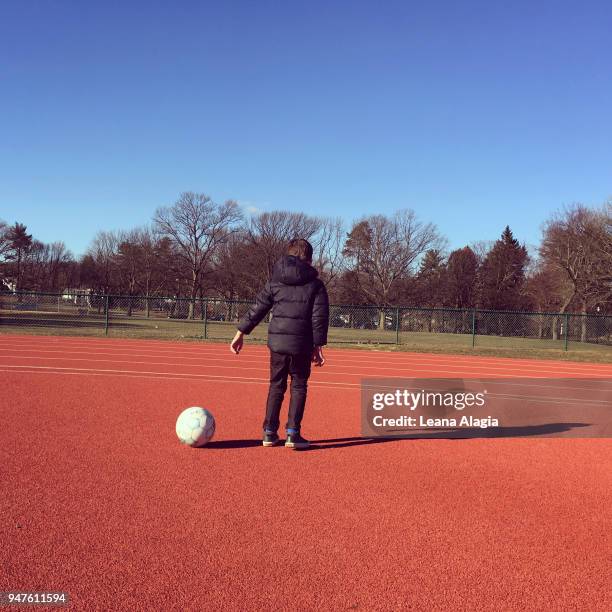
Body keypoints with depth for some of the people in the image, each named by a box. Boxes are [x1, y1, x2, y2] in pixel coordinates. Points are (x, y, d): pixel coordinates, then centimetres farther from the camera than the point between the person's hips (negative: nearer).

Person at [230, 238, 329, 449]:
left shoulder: (274, 281, 7)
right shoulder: (315, 284, 2)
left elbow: (257, 309, 6)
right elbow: (320, 317, -3)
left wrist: (241, 333, 10)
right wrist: (318, 346, -1)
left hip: (277, 341, 2)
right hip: (302, 344, -2)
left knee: (276, 386, 14)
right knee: (298, 387, 9)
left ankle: (269, 433, 14)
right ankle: (293, 434, 3)